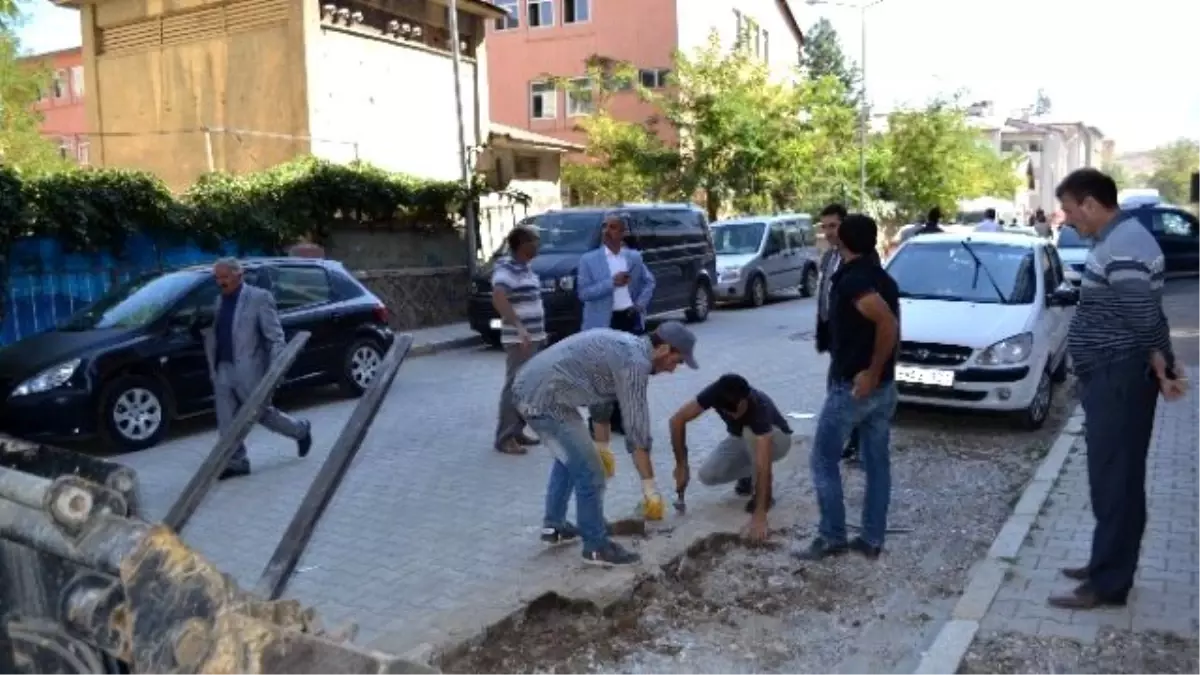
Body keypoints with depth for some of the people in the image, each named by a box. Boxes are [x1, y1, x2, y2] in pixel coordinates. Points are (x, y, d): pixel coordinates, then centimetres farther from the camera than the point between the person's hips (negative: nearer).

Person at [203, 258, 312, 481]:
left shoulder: (259, 298, -7)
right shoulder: (219, 301, 13)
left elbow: (275, 336, -11)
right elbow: (213, 335, 16)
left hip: (248, 370, -6)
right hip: (222, 370, 6)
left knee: (263, 413, 6)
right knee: (226, 422, 5)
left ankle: (301, 431, 29)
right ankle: (236, 462, 15)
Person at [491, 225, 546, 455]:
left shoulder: (526, 268, 14)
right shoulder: (507, 268, -15)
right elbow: (498, 298, -31)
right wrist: (519, 327, -40)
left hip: (534, 337, 9)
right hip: (519, 339, -9)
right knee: (515, 387, -8)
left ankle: (517, 431, 21)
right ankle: (505, 438, -4)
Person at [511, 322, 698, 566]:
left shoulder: (624, 344, 15)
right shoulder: (635, 361, -15)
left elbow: (601, 393, 24)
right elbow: (636, 428, -14)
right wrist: (649, 482, -7)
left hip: (529, 386, 11)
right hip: (544, 398, -11)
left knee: (570, 458, 27)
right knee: (589, 473, -2)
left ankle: (553, 526, 37)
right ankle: (596, 547, 12)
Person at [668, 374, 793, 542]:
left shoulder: (760, 407, -41)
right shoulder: (716, 393, -31)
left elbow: (763, 464, -48)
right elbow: (677, 420, -23)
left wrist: (759, 515, -53)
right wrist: (682, 467, -26)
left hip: (777, 438, -4)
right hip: (742, 438, 4)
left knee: (750, 432, -38)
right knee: (708, 475, -19)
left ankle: (766, 493, -17)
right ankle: (749, 474, 11)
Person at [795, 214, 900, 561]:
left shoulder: (851, 280, -18)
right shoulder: (883, 278, 9)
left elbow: (888, 324, -30)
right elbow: (892, 327, 12)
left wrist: (871, 373, -24)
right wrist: (879, 371, 14)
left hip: (852, 386, -8)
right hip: (884, 387, 9)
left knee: (824, 460, 3)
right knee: (877, 462, 12)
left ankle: (832, 537, 8)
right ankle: (872, 539, 20)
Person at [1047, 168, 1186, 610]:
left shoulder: (1124, 246, -21)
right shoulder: (1115, 241, 13)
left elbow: (1146, 319, -22)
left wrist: (1163, 373, -14)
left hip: (1120, 382, -10)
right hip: (1108, 379, 10)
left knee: (1115, 482, -2)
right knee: (1110, 479, 17)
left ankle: (1107, 584, 7)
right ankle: (1106, 565, 29)